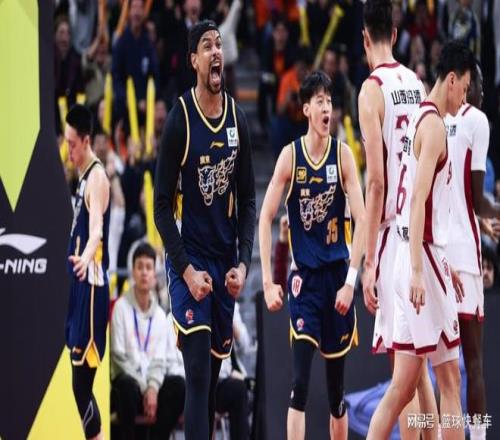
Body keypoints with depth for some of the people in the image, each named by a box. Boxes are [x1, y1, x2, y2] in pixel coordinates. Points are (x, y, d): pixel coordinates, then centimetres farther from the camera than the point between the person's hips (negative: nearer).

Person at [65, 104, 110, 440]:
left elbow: (97, 230, -31)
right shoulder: (83, 177, 15)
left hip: (92, 286, -10)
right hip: (79, 286, 10)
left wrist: (86, 259, -48)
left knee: (83, 385, -10)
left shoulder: (97, 177, -14)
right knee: (81, 384, 11)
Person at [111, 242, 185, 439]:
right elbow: (119, 356, -9)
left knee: (179, 385, -23)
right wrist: (143, 388, -15)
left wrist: (153, 388, -15)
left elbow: (159, 361, 5)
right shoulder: (121, 307, -5)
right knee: (128, 385, -38)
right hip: (128, 379, -5)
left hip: (150, 381, 5)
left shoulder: (160, 316, 9)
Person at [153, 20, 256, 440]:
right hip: (189, 260, -5)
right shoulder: (180, 119, -10)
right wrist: (187, 271, -14)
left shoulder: (237, 118, 5)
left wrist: (243, 263, 0)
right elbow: (162, 206, -8)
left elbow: (247, 200, 11)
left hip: (226, 259, 5)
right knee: (199, 373, -13)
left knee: (214, 371, 10)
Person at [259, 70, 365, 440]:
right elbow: (265, 219, 0)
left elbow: (361, 220, -4)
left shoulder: (343, 154, -1)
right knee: (300, 383, -13)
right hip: (304, 276, -1)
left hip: (337, 274, 1)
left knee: (336, 387, 9)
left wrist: (351, 281, -12)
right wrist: (268, 281, -7)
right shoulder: (290, 156, -2)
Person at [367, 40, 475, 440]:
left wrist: (445, 264, 28)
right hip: (423, 258, -9)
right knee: (450, 380, -4)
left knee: (404, 384, 7)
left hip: (417, 259, 9)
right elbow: (419, 201, -20)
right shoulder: (434, 124, -11)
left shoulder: (421, 120, 18)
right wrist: (418, 270, -26)